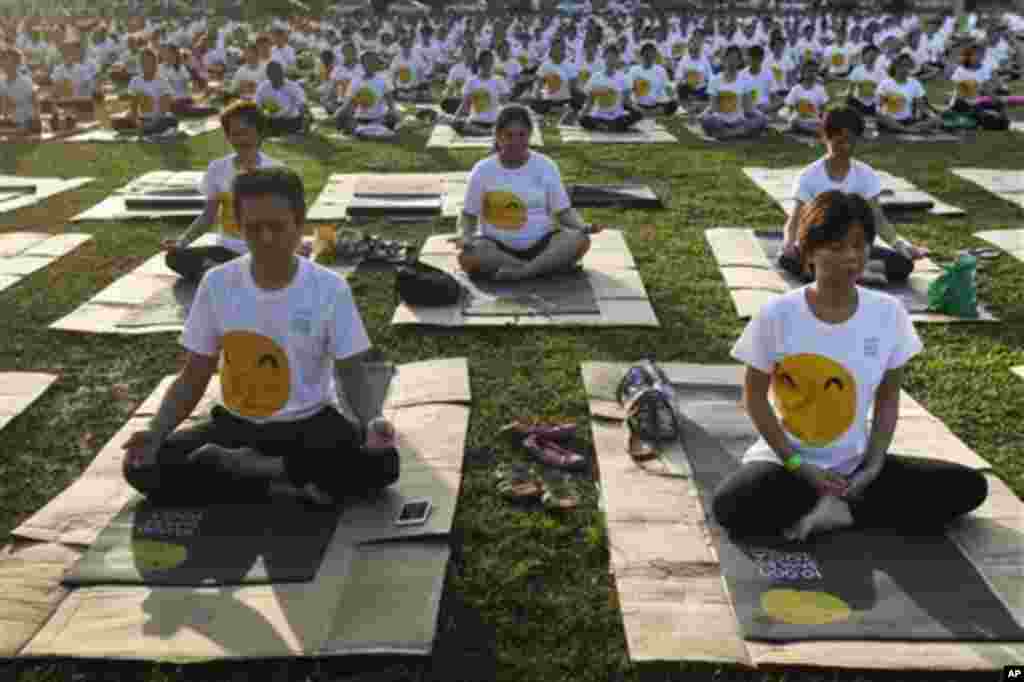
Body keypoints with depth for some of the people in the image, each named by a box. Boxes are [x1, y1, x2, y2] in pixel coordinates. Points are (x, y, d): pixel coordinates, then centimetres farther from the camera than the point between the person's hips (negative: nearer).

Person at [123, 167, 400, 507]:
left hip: (310, 423, -1)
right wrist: (155, 432, -16)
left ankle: (240, 466, -14)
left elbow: (352, 374, -7)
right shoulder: (216, 284, -6)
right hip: (237, 424, 2)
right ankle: (287, 485, -15)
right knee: (143, 468, -19)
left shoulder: (330, 288, -12)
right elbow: (193, 379, 1)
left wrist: (371, 422, -28)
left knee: (381, 463, -29)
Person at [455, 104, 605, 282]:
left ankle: (519, 271, -29)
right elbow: (469, 215, 3)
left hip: (541, 243, 1)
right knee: (467, 257, -32)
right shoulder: (482, 170, -1)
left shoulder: (545, 166, 1)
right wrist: (465, 236, -19)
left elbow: (564, 211, 3)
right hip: (498, 247, -1)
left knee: (579, 240, -26)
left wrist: (583, 227, -17)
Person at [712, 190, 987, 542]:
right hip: (786, 461, -3)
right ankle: (850, 503, -12)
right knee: (729, 506, -33)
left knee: (969, 485, -13)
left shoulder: (888, 313, -7)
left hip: (854, 464, 3)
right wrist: (797, 465, -13)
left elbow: (888, 398, 3)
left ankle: (839, 512, -12)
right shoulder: (777, 315, -15)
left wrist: (873, 466, -9)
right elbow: (755, 396, -6)